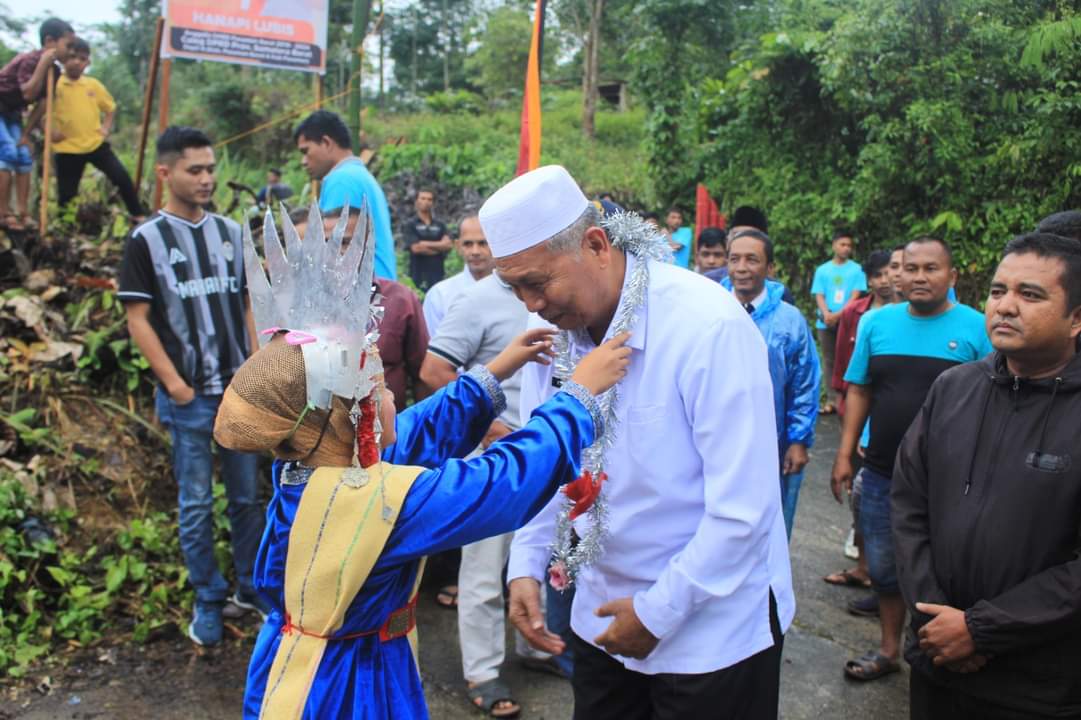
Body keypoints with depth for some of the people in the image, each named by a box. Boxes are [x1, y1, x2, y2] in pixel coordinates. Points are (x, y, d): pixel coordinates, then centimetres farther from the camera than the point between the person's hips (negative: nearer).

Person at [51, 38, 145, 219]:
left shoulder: (94, 84, 5)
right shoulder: (54, 84, -6)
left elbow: (111, 107, 19)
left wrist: (106, 127, 5)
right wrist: (49, 131, -9)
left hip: (96, 143, 3)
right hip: (68, 148, -2)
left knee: (122, 177, -5)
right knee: (67, 194, 4)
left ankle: (138, 214, 9)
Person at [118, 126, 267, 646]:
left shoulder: (230, 232, 8)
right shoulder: (146, 240, -4)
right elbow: (138, 319, -5)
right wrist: (173, 383, -11)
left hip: (241, 389, 4)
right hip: (189, 397, -3)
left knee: (247, 496, 11)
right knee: (196, 504, 6)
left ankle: (250, 586, 25)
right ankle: (208, 600, 20)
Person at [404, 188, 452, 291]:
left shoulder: (440, 225, 14)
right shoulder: (410, 224, 2)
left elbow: (448, 244, -1)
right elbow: (416, 248, -9)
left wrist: (426, 244, -8)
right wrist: (439, 248, -1)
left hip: (437, 274, 4)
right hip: (418, 276, -4)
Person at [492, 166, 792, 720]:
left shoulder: (709, 326, -24)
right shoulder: (553, 327, -5)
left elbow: (743, 507, -23)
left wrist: (660, 612, -17)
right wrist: (525, 565, -3)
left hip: (714, 627, -5)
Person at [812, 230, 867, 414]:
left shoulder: (856, 269, 1)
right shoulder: (822, 270, 9)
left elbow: (855, 296, -5)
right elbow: (819, 296, 4)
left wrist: (838, 315, -16)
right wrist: (827, 314, -15)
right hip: (826, 323, 3)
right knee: (829, 362, 5)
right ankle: (831, 399, 8)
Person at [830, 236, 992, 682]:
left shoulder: (976, 328, -7)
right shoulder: (877, 322, 2)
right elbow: (858, 391, 6)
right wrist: (845, 454, 3)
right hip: (883, 474, 3)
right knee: (884, 569, 16)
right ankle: (889, 650, 36)